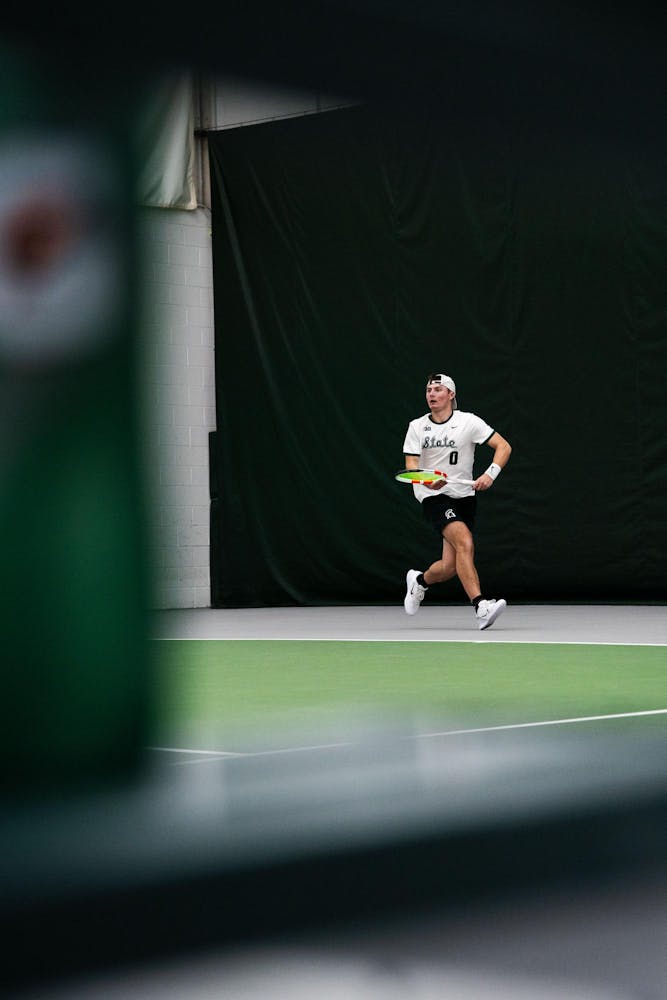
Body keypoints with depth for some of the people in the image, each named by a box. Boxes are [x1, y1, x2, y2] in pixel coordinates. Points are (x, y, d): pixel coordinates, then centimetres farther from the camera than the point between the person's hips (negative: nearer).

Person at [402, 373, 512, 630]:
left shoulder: (468, 422, -3)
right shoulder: (417, 427, 2)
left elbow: (503, 447, -6)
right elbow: (411, 465, -4)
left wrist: (490, 475, -22)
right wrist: (428, 480, -25)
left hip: (463, 495, 2)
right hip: (433, 496, -2)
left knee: (450, 566, -2)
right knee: (465, 543, -27)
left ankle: (419, 581, 33)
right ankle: (480, 606, -33)